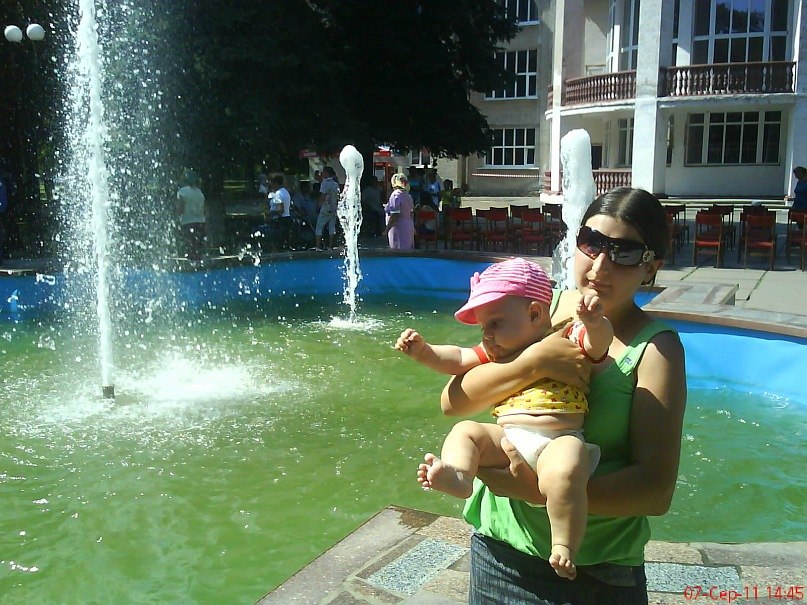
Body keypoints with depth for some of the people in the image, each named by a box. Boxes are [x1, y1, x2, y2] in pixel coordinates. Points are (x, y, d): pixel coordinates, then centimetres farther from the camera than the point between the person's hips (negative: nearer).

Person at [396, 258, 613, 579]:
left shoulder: (569, 338, 5)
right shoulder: (497, 352, 22)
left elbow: (600, 342, -12)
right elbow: (458, 359, 18)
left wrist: (594, 322, -35)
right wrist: (423, 351, 2)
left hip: (559, 439, -6)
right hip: (506, 439, 6)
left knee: (563, 472, -35)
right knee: (464, 431, -6)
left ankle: (564, 547, -25)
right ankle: (457, 475, -33)